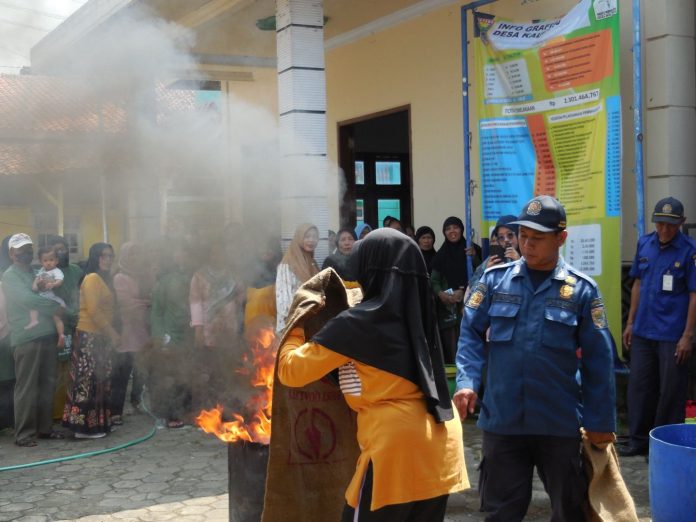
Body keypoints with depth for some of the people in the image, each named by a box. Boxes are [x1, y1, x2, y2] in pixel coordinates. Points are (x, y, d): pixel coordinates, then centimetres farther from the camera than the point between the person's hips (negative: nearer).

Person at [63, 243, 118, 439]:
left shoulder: (105, 279, 17)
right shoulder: (92, 278, -11)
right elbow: (93, 310, -18)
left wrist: (112, 334, 7)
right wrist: (112, 333, -14)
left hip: (101, 337, 10)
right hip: (89, 336, -10)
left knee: (99, 381, 11)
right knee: (88, 381, -7)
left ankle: (96, 423, 17)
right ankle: (84, 426, -4)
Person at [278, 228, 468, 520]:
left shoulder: (358, 323, -10)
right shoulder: (418, 313, 9)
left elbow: (290, 370, -5)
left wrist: (295, 329, 15)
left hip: (396, 447, -7)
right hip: (439, 442, 7)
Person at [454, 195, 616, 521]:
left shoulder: (581, 289, -2)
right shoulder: (495, 280, 1)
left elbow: (597, 360, 1)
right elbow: (471, 332, 3)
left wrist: (600, 421, 1)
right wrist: (467, 381, -14)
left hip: (560, 423, 0)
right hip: (502, 420, 1)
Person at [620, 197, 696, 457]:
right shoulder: (644, 244, 5)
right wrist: (630, 323, 12)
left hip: (673, 335, -5)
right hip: (643, 332, 5)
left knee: (671, 391, 4)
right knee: (639, 386, 11)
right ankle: (639, 439, 23)